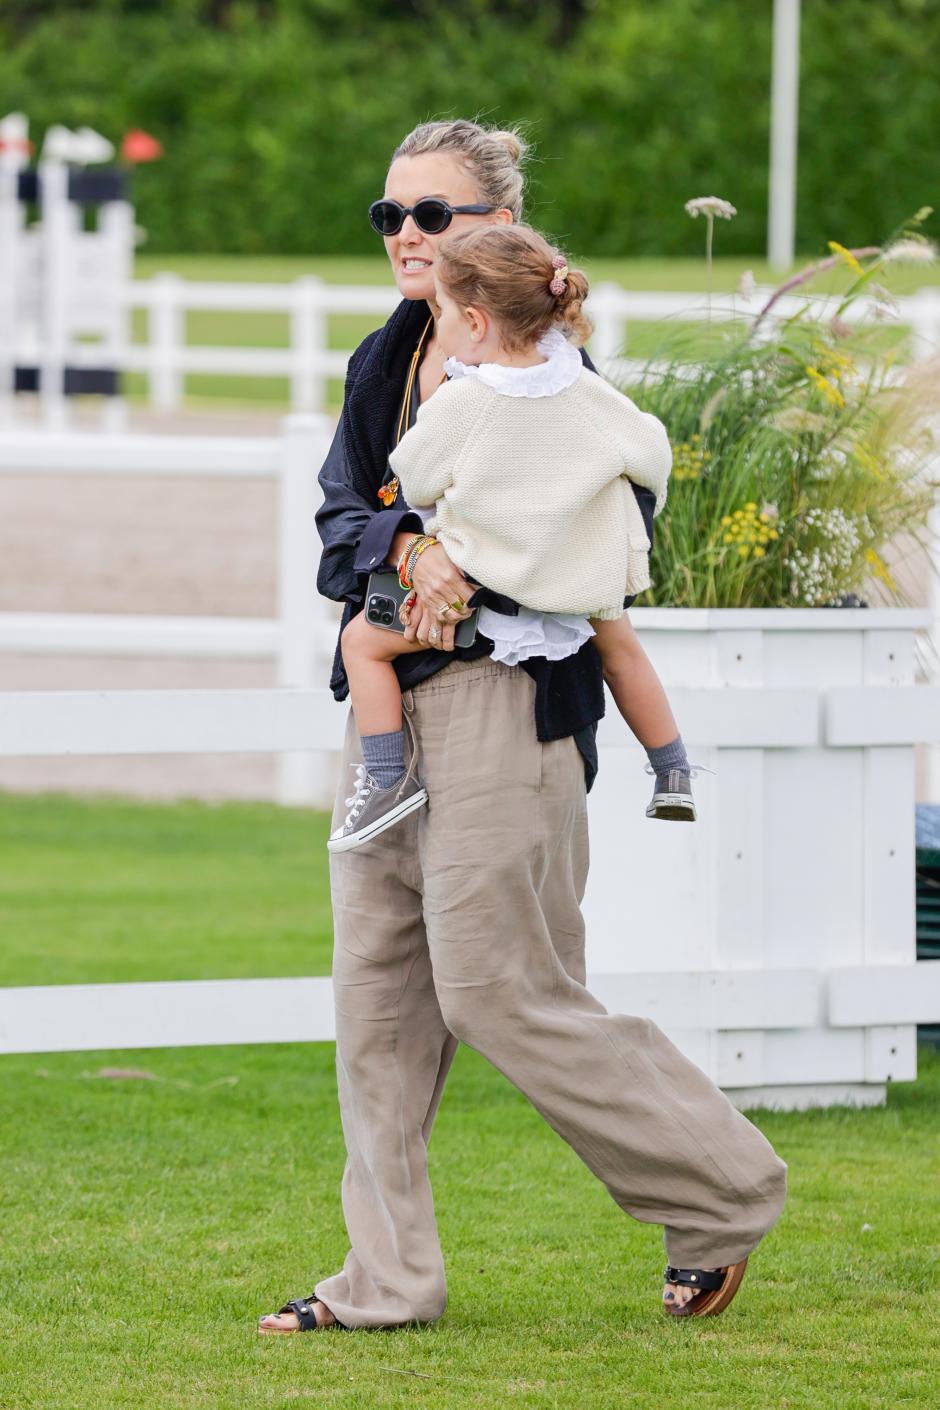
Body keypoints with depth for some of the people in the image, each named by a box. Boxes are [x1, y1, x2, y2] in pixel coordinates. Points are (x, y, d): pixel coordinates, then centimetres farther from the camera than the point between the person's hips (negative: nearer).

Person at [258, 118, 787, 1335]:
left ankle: (717, 1192, 7)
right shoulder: (386, 365, 14)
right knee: (376, 993, 5)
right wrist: (410, 549, -16)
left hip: (503, 699, -8)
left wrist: (473, 571, -21)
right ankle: (388, 1278, 11)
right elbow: (339, 520, 5)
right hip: (389, 699, 8)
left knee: (495, 989, -7)